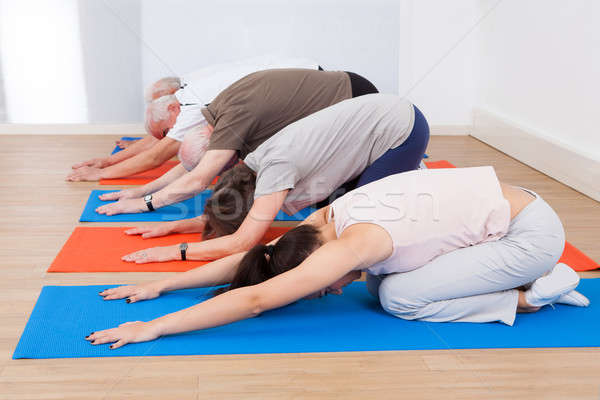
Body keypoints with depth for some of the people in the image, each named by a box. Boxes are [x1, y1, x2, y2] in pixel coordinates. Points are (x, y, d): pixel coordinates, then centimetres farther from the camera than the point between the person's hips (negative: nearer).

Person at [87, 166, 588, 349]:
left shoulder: (353, 244, -27)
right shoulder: (327, 218, -2)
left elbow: (255, 300, -31)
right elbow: (247, 260, 3)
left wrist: (156, 327, -29)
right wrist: (161, 285, 2)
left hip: (532, 232, -8)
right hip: (499, 203, 8)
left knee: (400, 298, -14)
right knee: (381, 281, 1)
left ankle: (534, 295, -1)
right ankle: (525, 277, 9)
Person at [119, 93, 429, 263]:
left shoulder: (276, 167, -26)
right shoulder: (254, 164, -1)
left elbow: (242, 243, -27)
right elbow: (218, 216, 12)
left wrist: (176, 251, -23)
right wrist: (175, 226, 2)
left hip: (403, 130, -8)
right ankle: (403, 174, 22)